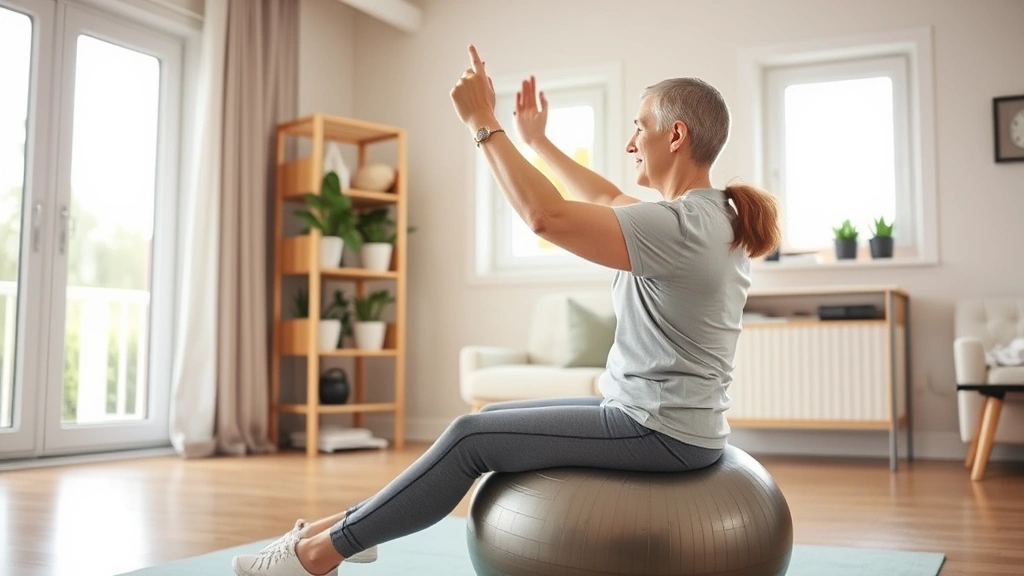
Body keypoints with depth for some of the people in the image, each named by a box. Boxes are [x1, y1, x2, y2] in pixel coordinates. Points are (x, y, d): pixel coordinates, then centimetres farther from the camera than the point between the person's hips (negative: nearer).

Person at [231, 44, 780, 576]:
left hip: (661, 432, -10)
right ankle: (357, 522, 23)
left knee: (471, 437, -7)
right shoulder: (709, 214, 8)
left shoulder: (683, 226, -23)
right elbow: (607, 201, 24)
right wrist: (538, 139, 29)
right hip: (651, 414, 10)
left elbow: (548, 217, -29)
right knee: (489, 418, 12)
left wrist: (484, 124, -20)